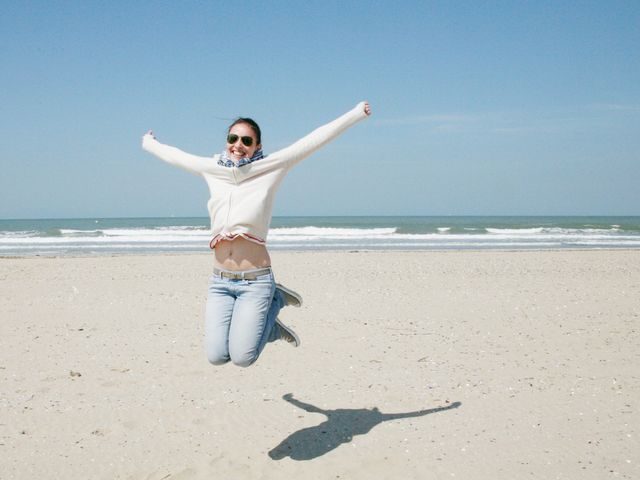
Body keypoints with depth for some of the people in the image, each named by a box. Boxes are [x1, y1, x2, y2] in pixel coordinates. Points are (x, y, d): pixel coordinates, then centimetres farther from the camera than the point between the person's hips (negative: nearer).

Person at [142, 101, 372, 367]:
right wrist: (149, 143, 42)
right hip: (219, 282, 4)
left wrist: (357, 113, -3)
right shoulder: (213, 169, 9)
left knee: (242, 357, -8)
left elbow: (315, 139, -3)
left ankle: (274, 301, 20)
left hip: (255, 281, -4)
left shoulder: (270, 168, -2)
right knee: (216, 356, -1)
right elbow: (175, 155, 27)